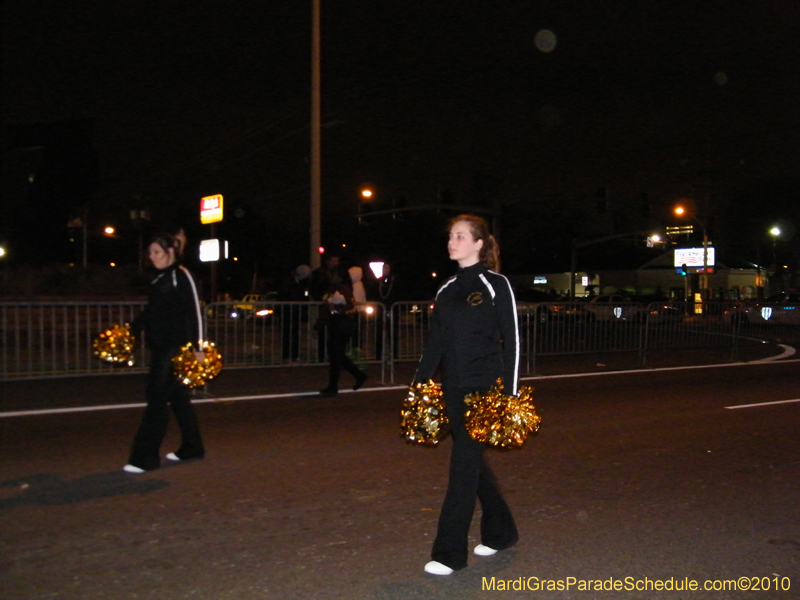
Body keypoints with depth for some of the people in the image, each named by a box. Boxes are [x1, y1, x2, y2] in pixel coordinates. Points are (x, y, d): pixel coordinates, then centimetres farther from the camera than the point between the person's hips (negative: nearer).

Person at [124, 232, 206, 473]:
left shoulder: (181, 275, -10)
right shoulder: (159, 279, 15)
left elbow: (194, 312, -14)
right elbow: (151, 310, 21)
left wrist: (198, 347, -17)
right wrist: (131, 331, 9)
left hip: (176, 347, -9)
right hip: (159, 345, 9)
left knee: (157, 397, -8)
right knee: (177, 396, 14)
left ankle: (145, 457, -4)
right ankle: (192, 448, 25)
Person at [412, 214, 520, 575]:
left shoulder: (495, 286, -6)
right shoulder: (446, 290, 11)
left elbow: (511, 341, -7)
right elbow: (435, 342, 14)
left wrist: (510, 393, -12)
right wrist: (418, 384, 10)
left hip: (484, 387, -6)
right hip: (453, 387, 6)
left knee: (464, 464, -6)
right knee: (472, 461, 14)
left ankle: (450, 552, 3)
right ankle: (500, 532, 32)